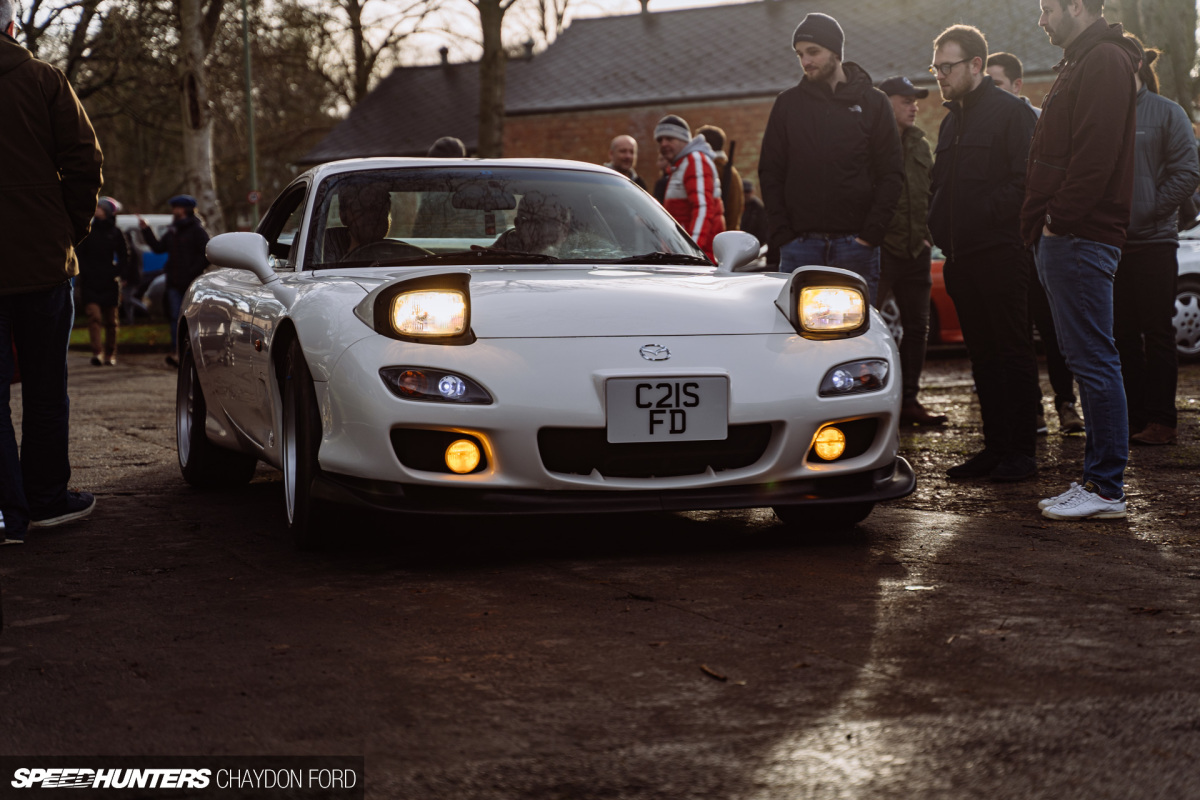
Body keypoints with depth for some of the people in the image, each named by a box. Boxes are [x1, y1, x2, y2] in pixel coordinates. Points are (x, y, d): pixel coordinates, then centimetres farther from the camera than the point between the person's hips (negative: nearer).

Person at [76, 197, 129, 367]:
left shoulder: (116, 233, 5)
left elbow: (123, 257, 12)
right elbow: (79, 255, 6)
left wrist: (119, 274, -3)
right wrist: (83, 273, -5)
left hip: (110, 282, 1)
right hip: (91, 282, -1)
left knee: (110, 321, 7)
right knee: (94, 316, -15)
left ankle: (110, 354, 16)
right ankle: (97, 352, -22)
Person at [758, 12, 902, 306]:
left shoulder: (873, 103, 6)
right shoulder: (787, 104, 10)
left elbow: (892, 174, 3)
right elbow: (770, 173, 9)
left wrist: (872, 232, -7)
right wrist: (782, 233, -2)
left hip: (856, 243, -1)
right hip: (799, 246, 1)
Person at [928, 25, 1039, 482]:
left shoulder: (1011, 113, -6)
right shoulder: (951, 122, 19)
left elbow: (1025, 181, -13)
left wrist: (985, 215, -19)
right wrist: (940, 227, 10)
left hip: (1000, 253, -8)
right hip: (961, 256, 8)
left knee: (1013, 350, -4)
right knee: (982, 354, 9)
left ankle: (1021, 451, -1)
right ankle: (995, 446, 14)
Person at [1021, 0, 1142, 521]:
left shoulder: (1104, 61, -10)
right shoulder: (1081, 62, 23)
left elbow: (1096, 155, -20)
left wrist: (1060, 220, -17)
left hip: (1080, 238, -11)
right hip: (1064, 239, 11)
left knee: (1093, 360, -9)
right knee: (1086, 360, 10)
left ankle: (1107, 490, -7)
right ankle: (1097, 478, 15)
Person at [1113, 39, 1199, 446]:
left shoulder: (1166, 113, 0)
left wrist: (1146, 212, -10)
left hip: (1153, 242, -4)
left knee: (1157, 333, -1)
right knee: (1123, 334, 6)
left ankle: (1161, 420, 4)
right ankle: (1134, 417, 12)